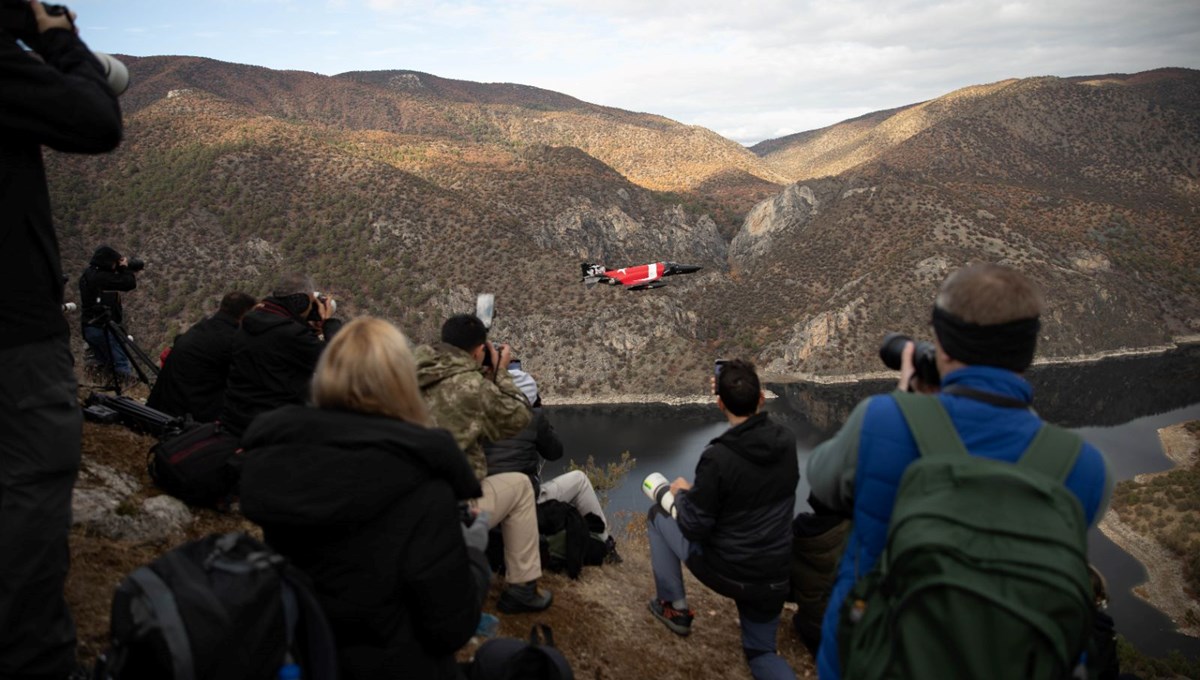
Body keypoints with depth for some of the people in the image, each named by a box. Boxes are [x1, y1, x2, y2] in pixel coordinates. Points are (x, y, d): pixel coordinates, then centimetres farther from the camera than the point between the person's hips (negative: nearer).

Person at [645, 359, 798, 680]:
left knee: (658, 514, 17)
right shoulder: (786, 441, -6)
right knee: (760, 652, 29)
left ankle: (674, 608, 24)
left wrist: (682, 493, 3)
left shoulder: (717, 457, -24)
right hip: (774, 578, 5)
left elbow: (693, 529, -16)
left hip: (724, 572, -5)